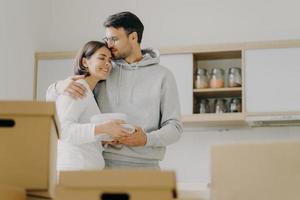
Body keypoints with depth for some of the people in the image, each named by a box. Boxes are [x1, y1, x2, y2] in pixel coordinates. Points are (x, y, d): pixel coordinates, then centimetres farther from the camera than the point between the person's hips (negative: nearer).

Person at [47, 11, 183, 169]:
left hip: (144, 166, -2)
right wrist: (60, 87, -11)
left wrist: (147, 139, -18)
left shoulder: (162, 76, 5)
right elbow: (52, 96, 14)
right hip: (105, 164, 2)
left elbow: (174, 127, 2)